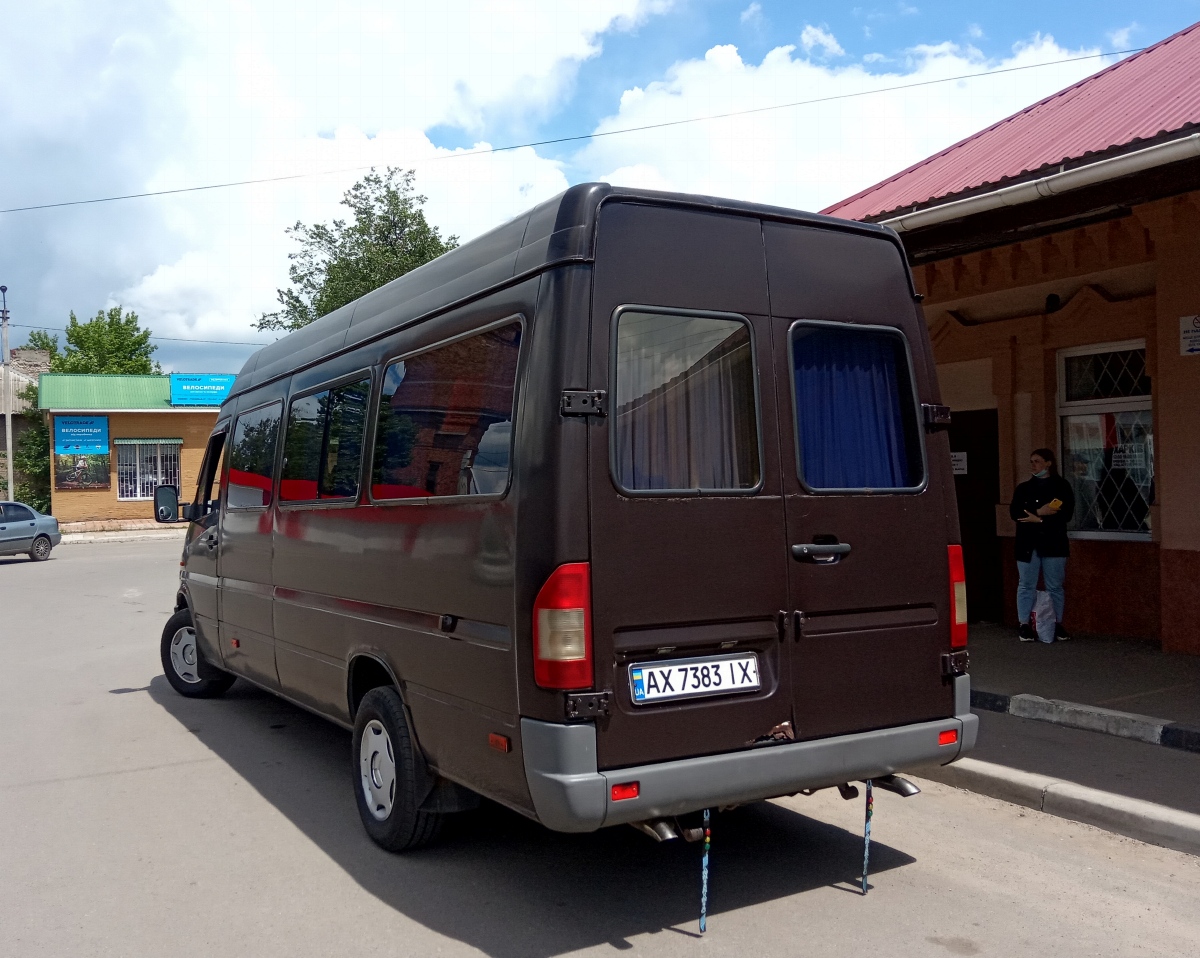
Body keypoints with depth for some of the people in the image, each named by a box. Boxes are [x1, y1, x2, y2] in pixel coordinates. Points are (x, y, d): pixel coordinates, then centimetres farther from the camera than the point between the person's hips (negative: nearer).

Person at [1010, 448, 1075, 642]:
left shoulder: (1061, 486, 3)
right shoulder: (1023, 488, 10)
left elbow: (1066, 513, -7)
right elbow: (1014, 512, -2)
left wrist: (1039, 520, -15)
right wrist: (1039, 512, -15)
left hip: (1054, 543, -2)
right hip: (1028, 544, 2)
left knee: (1055, 586, 4)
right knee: (1026, 585, 1)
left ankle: (1057, 624, 13)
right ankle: (1025, 625, 5)